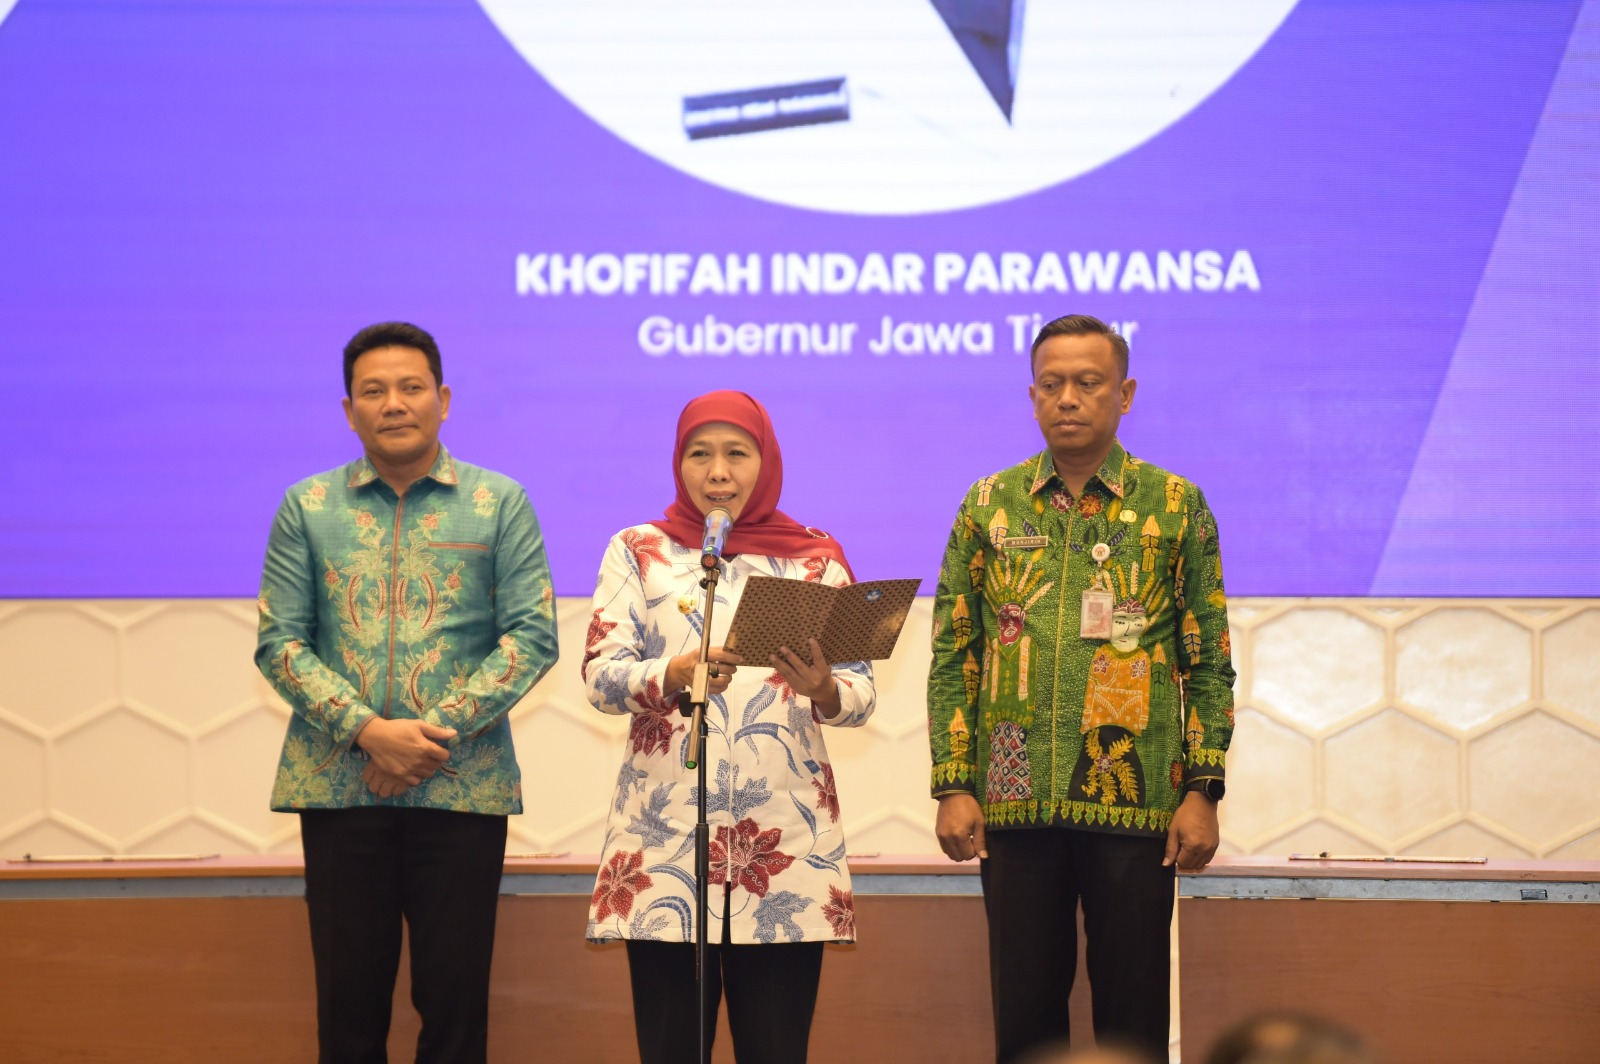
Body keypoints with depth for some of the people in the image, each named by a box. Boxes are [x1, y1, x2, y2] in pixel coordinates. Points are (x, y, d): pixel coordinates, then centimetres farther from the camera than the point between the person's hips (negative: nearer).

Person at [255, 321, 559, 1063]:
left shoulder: (500, 504, 5)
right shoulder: (307, 508, 7)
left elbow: (532, 635, -2)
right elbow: (278, 641, 2)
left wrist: (438, 728, -13)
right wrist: (366, 731, -13)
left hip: (462, 785, -1)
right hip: (337, 785, 1)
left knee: (454, 999, 1)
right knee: (349, 1000, 4)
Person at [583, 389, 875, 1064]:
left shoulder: (817, 559, 11)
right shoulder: (639, 551, 10)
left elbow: (860, 694, 5)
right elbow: (600, 676, -1)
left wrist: (823, 689, -18)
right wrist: (678, 672, -20)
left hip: (786, 837, 0)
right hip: (666, 833, 0)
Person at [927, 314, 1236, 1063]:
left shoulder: (1175, 507, 5)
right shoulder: (989, 508, 9)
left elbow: (1210, 663, 4)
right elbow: (952, 657, 8)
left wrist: (1203, 791, -4)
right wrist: (953, 786, 0)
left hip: (1135, 803, -1)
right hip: (1014, 802, 2)